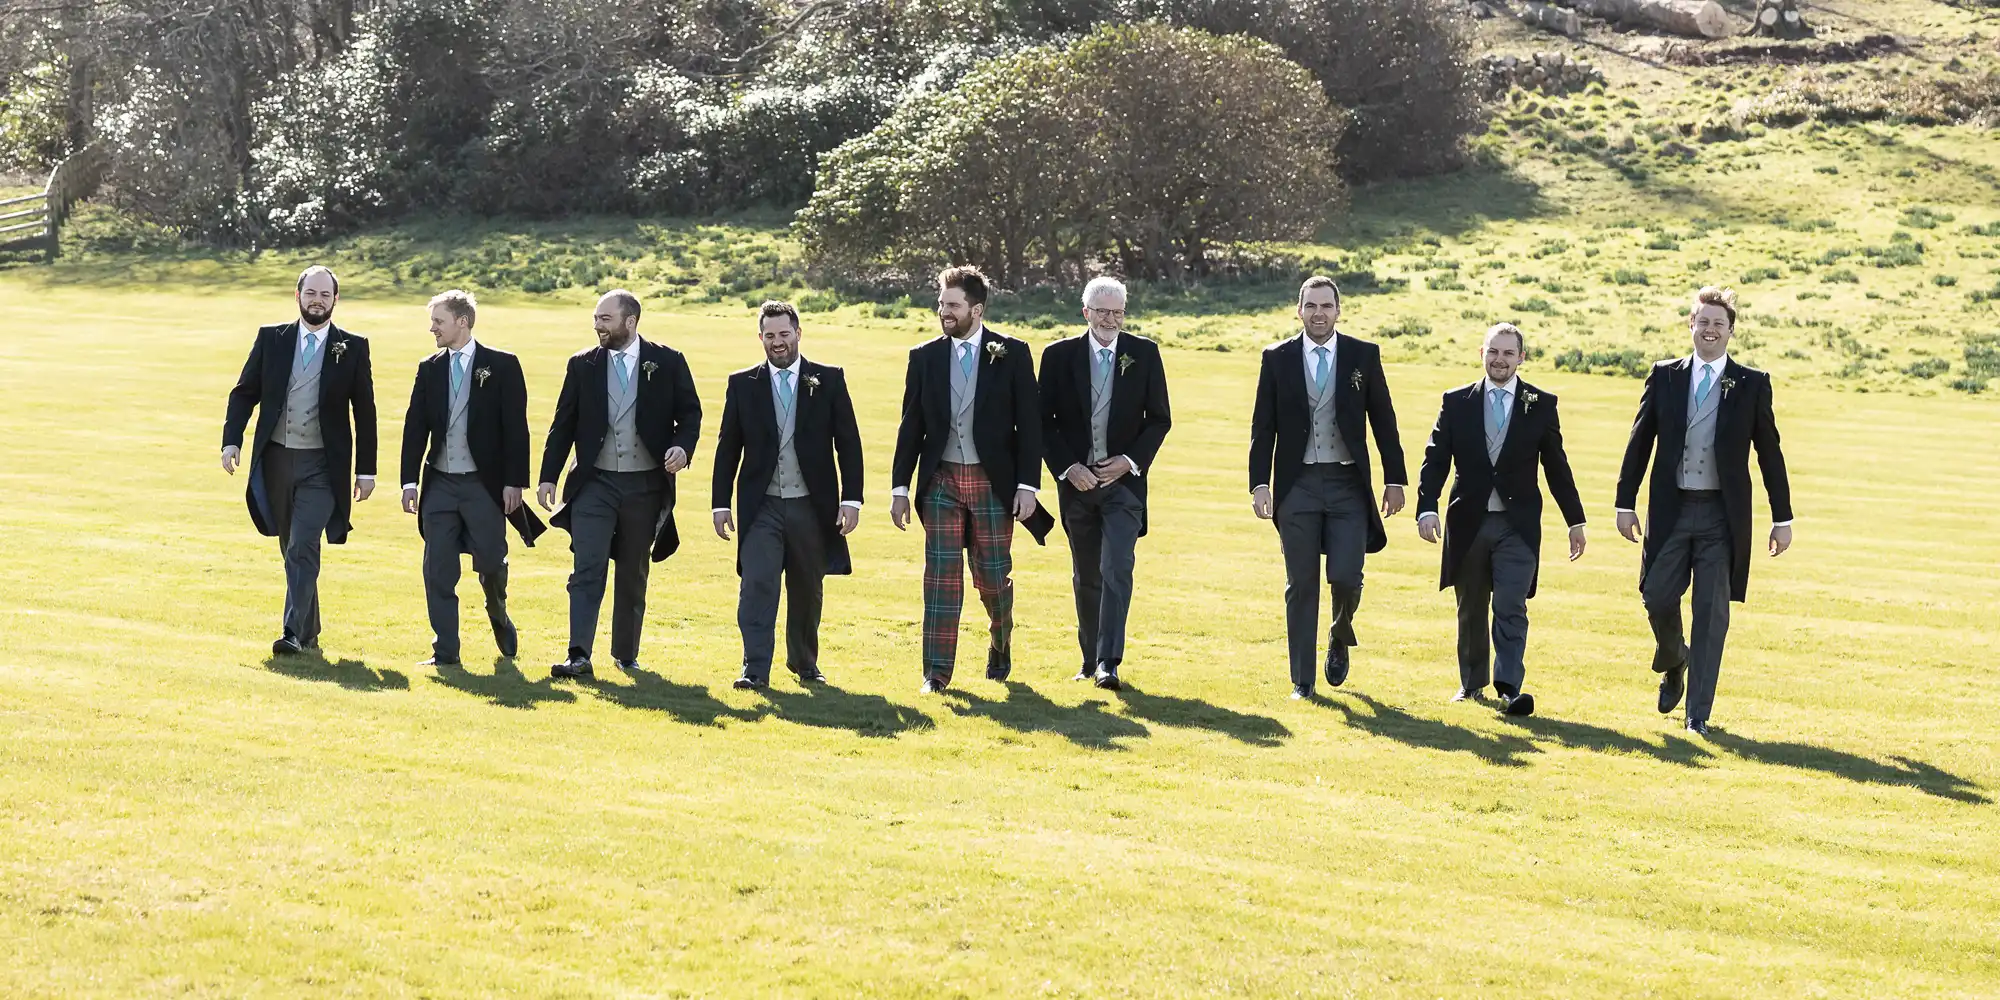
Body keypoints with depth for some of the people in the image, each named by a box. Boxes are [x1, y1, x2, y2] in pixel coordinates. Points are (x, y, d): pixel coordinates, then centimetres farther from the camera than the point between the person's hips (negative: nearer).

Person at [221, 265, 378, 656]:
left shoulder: (353, 347, 0)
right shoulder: (271, 338, 6)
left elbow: (364, 411, 2)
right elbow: (244, 392, 7)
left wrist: (366, 470, 0)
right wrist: (231, 440, -6)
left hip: (322, 465, -3)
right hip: (276, 459, 3)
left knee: (303, 548, -16)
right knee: (292, 550, 12)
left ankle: (294, 633, -17)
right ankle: (309, 635, 23)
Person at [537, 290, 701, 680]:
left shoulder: (668, 363, -1)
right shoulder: (582, 365, 4)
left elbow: (690, 413, 4)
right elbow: (563, 424, 6)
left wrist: (683, 446, -16)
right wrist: (548, 476, 2)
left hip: (646, 484, 0)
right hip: (595, 483, 0)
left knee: (634, 574, 11)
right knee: (587, 570, -10)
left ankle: (626, 654, 24)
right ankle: (579, 655, -13)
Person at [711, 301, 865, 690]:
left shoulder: (829, 380, 3)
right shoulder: (742, 384, 5)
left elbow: (848, 443, 2)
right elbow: (728, 448, 7)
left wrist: (851, 498, -6)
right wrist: (721, 503, 3)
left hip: (812, 505, 1)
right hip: (761, 507, -1)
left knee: (808, 591, 12)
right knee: (756, 585, -12)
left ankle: (804, 663, 30)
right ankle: (755, 669, -11)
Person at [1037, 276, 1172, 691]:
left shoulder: (1144, 353, 1)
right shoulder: (1059, 355, 0)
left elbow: (1159, 419, 4)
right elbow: (1044, 421, 2)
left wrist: (1131, 461, -9)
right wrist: (1067, 467, -10)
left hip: (1124, 477, -1)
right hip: (1076, 480, 2)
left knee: (1116, 569, -14)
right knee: (1086, 575, 11)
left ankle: (1108, 662, -16)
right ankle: (1091, 659, 22)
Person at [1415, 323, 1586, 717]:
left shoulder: (1541, 404, 4)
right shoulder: (1456, 402, 5)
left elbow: (1557, 467, 8)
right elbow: (1435, 460, 1)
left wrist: (1575, 522, 8)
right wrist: (1427, 508, -13)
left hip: (1517, 525, -2)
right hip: (1468, 522, 2)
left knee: (1511, 609, -12)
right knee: (1471, 610, 12)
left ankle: (1509, 688, -16)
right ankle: (1472, 684, 26)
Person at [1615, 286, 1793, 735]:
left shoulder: (1752, 385, 3)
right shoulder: (1664, 377, 6)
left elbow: (1770, 453, 6)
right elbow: (1639, 443, 8)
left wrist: (1782, 518, 4)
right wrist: (1625, 503, 3)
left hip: (1723, 516, -1)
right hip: (1671, 510, 1)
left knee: (1712, 613, -2)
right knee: (1658, 598, -1)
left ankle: (1698, 714, 5)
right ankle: (1673, 663, 33)